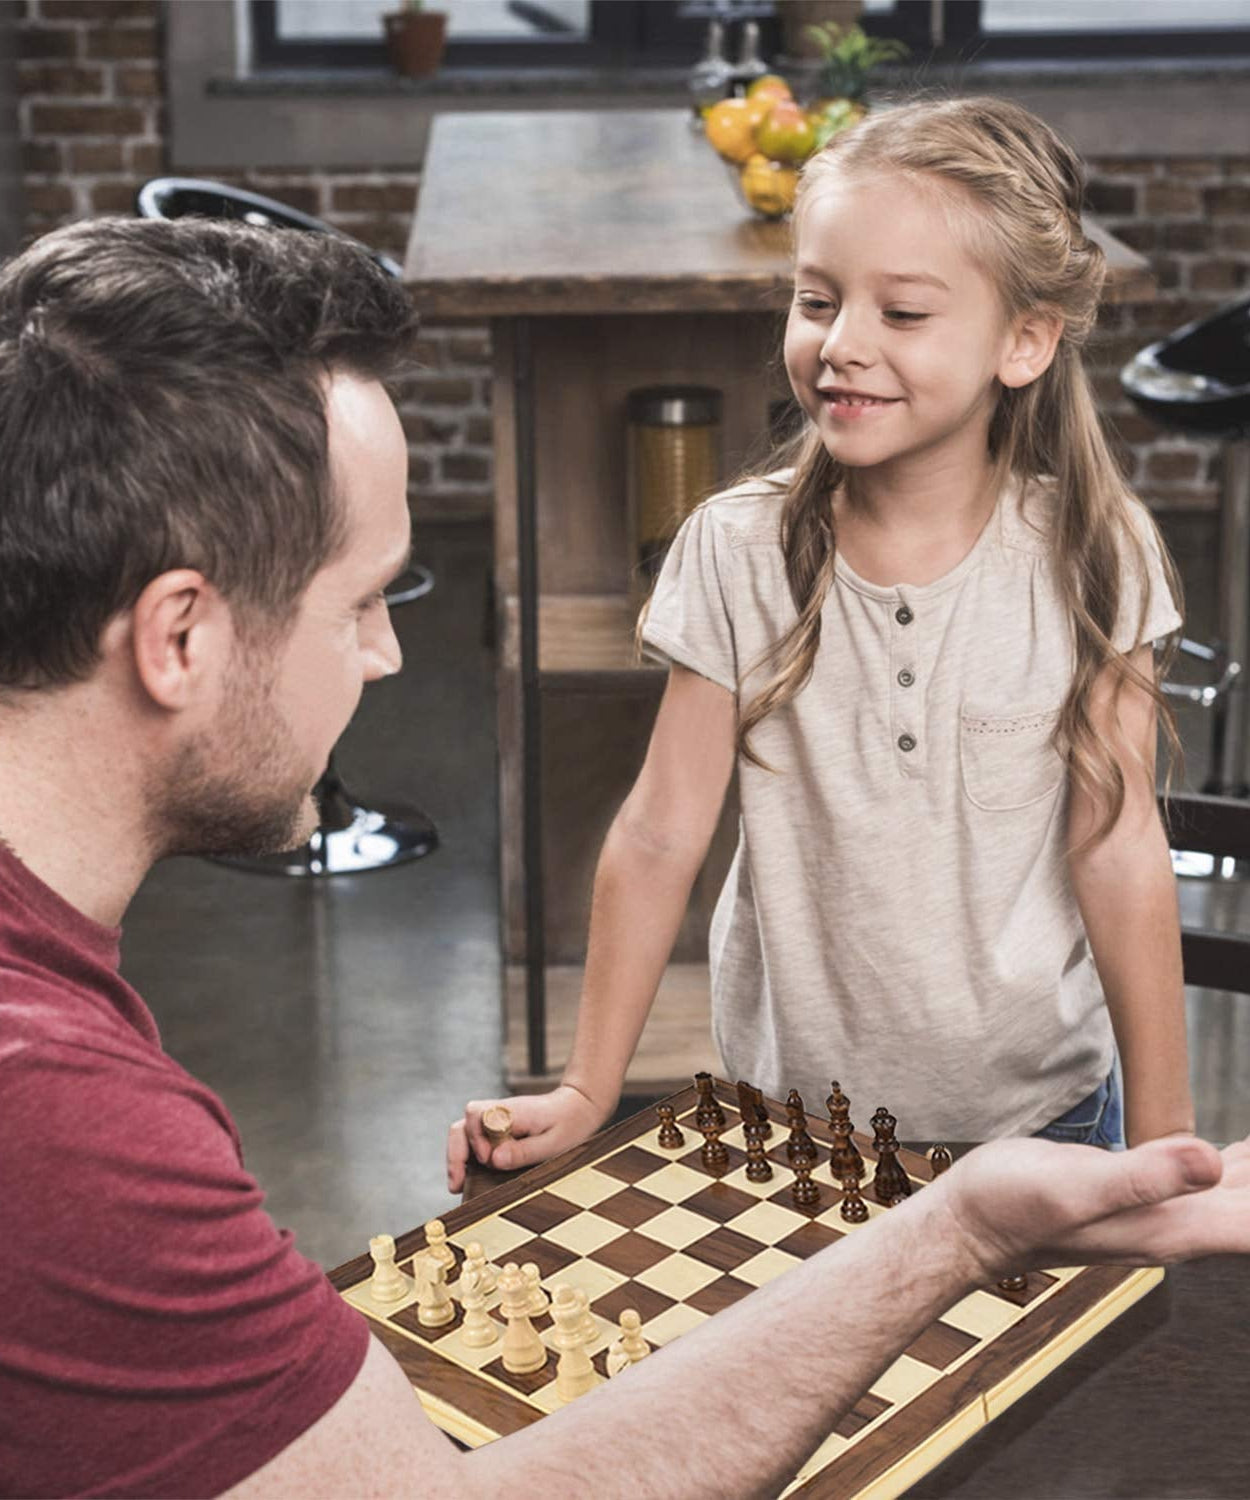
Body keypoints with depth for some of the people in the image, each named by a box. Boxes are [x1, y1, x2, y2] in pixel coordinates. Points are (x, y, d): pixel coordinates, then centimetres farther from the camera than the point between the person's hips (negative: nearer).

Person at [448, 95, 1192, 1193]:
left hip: (1035, 1111, 0)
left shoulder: (1085, 557, -12)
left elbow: (1119, 852, -10)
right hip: (789, 1104, 1)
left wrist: (1165, 1140, -7)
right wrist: (587, 1092, -9)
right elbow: (659, 835, -9)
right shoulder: (738, 551, -11)